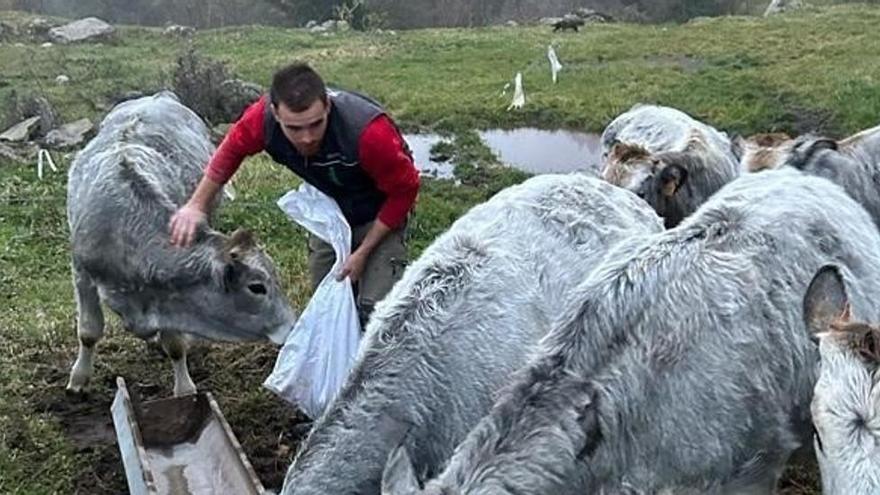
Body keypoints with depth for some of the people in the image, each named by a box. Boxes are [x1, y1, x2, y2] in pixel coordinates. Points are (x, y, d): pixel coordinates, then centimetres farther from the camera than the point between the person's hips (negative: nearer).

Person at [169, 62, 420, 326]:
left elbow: (404, 190, -24)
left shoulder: (368, 132, -41)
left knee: (374, 307, -15)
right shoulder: (263, 117, -29)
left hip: (381, 212, -5)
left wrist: (363, 252, -20)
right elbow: (231, 150, -5)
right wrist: (197, 205, -4)